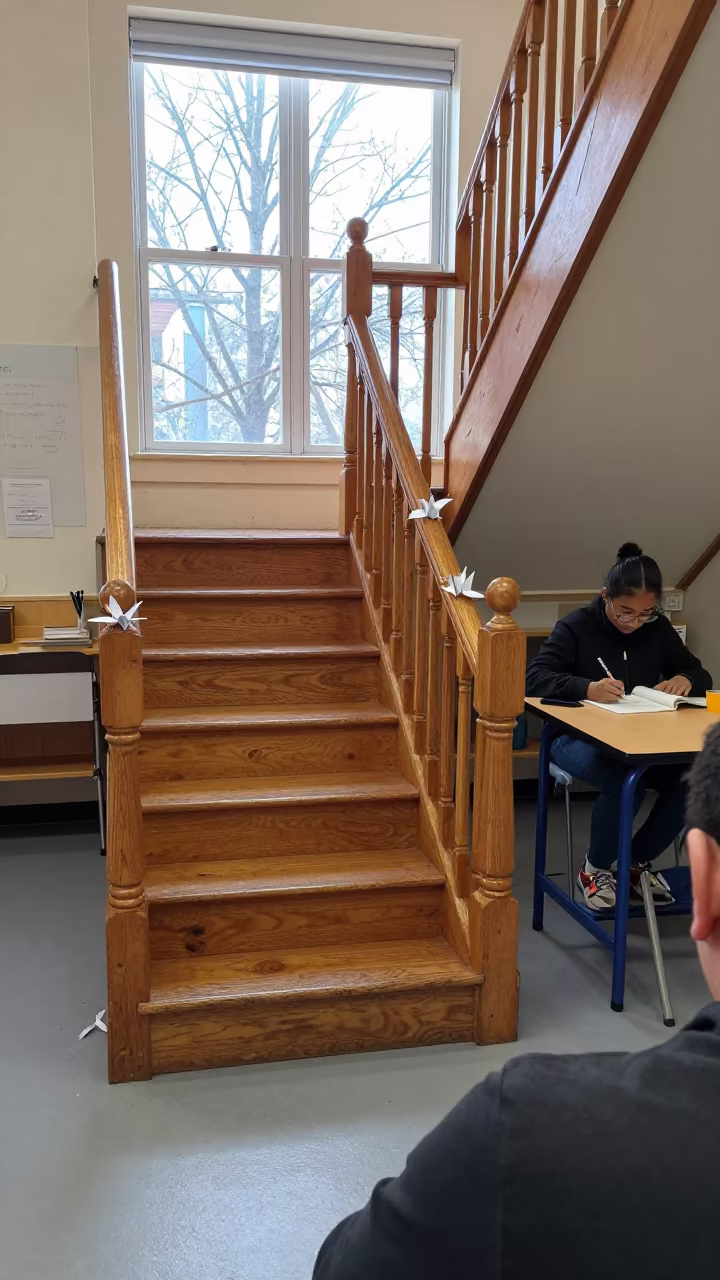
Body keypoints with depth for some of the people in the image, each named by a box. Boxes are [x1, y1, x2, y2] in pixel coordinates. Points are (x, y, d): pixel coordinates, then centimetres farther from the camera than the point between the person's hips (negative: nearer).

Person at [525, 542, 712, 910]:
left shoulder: (658, 629, 6)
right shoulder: (575, 627, -8)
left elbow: (700, 674, 13)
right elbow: (534, 679, -19)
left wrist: (685, 680, -13)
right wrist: (587, 688, -36)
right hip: (578, 736, -5)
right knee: (626, 782, -35)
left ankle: (637, 863, 3)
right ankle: (594, 868, -5)